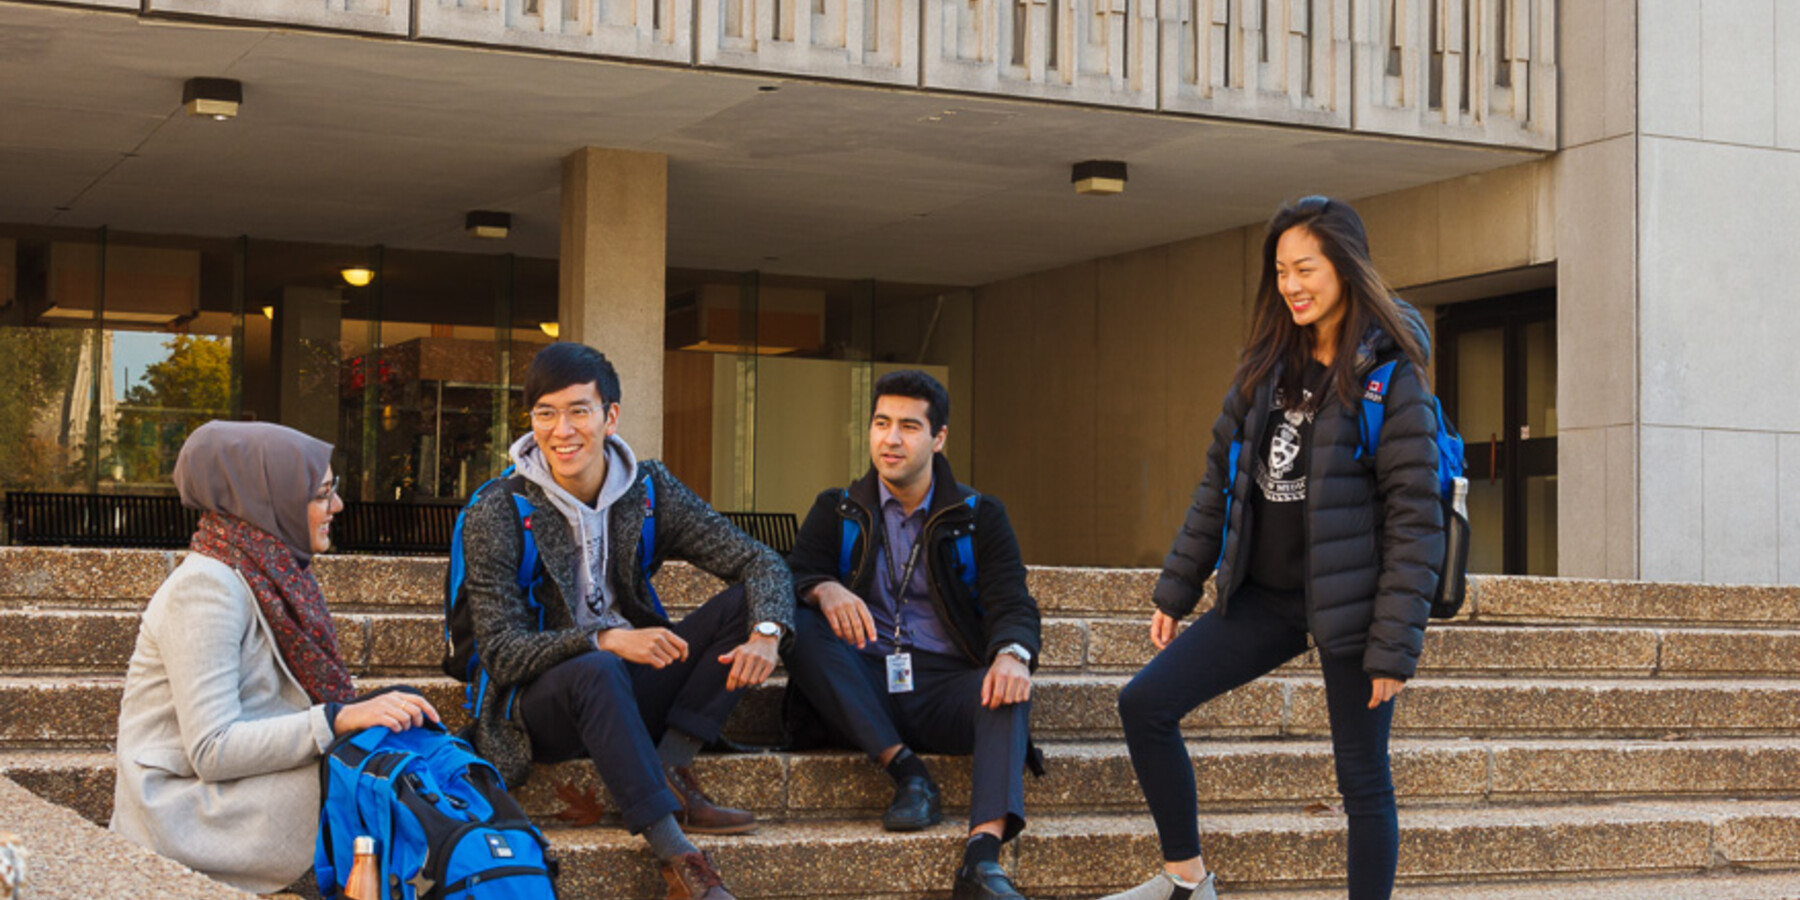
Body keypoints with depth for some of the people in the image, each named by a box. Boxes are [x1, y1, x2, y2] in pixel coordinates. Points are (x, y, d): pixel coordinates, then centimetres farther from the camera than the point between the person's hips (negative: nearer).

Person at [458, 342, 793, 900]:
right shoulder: (496, 516, -12)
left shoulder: (649, 491, -1)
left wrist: (766, 635, -25)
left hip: (629, 693, 5)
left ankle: (669, 773, -18)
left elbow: (760, 563, -2)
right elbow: (502, 654, -18)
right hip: (540, 705, -4)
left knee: (744, 604, -12)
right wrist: (606, 639, -33)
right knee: (594, 670, -39)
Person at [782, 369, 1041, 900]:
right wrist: (824, 590, -26)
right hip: (865, 690, 1)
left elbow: (1013, 605, -2)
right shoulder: (837, 511, 14)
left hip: (947, 687, -1)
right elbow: (792, 574, 0)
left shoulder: (979, 517, 11)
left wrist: (1013, 655, -27)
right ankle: (905, 771, -28)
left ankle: (983, 856, -51)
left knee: (1009, 690, -33)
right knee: (795, 623, -26)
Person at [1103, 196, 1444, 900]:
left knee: (1362, 776, 2)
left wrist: (1394, 648, -17)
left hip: (1348, 602, -6)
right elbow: (1219, 485, 15)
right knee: (1144, 704, 0)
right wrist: (1175, 592, 13)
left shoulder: (1390, 380, -11)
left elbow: (1415, 522, -13)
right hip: (1264, 597, 7)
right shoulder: (1267, 366, 9)